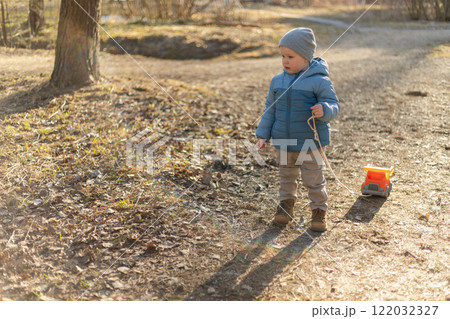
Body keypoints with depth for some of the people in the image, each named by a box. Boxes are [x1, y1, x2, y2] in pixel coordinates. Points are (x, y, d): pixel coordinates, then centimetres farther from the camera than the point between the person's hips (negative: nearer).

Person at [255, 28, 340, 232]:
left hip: (311, 143, -4)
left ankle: (319, 210, 25)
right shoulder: (277, 81, 2)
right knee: (286, 177, 19)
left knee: (313, 180, 7)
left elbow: (334, 105, -11)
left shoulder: (319, 81, -13)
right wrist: (263, 134, 8)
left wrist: (324, 110, -35)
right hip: (283, 142, 5)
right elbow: (270, 109, 9)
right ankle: (286, 204, 38)